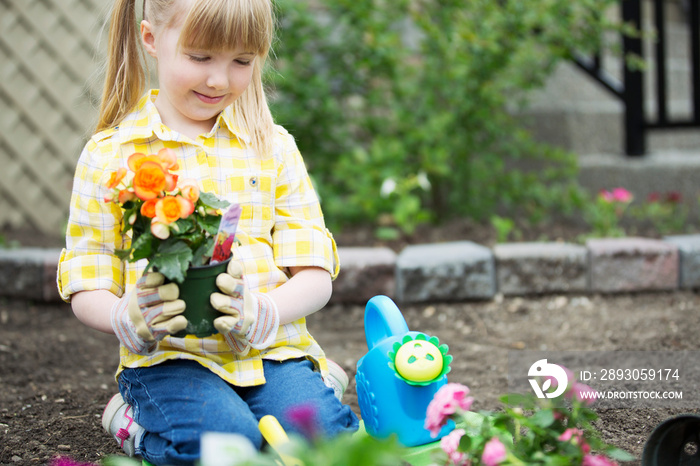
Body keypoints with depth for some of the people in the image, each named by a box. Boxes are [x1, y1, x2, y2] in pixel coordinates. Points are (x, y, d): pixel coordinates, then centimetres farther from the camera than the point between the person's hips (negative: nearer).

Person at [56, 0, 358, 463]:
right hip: (169, 357, 0)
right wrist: (127, 319, -19)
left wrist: (265, 315, -19)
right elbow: (86, 288, 5)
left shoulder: (274, 147, 9)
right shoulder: (109, 155, 4)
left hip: (272, 349, 1)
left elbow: (315, 276, 3)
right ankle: (137, 424, -1)